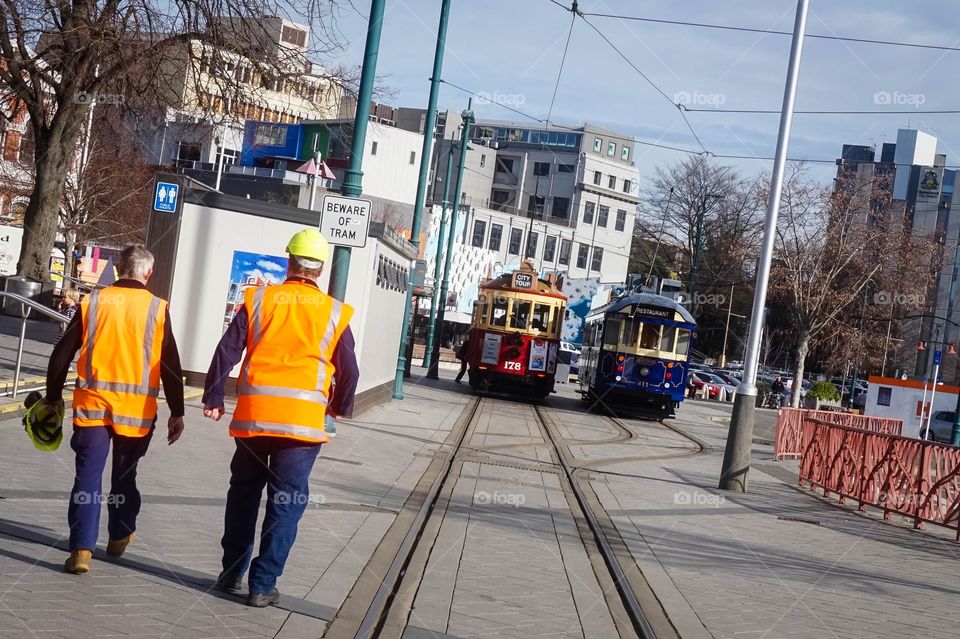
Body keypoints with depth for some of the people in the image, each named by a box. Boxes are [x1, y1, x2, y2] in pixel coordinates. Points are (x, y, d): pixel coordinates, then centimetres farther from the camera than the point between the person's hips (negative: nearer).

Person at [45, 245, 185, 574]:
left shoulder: (92, 302, 2)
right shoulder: (157, 309, -2)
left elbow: (62, 354, 6)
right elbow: (171, 366, -1)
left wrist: (53, 396, 18)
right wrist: (176, 412, 6)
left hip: (93, 403, 0)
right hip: (136, 409, 0)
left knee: (88, 474, 1)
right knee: (125, 474, 18)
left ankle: (82, 548, -9)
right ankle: (119, 537, 33)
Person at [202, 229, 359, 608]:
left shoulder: (258, 300, 5)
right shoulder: (333, 312, 4)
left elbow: (226, 352, 1)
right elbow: (349, 371, 8)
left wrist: (213, 399, 9)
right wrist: (339, 409, 25)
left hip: (253, 414, 2)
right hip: (304, 420, -2)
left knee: (243, 492, 18)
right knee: (286, 502, 5)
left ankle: (232, 574, 25)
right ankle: (262, 585, 6)